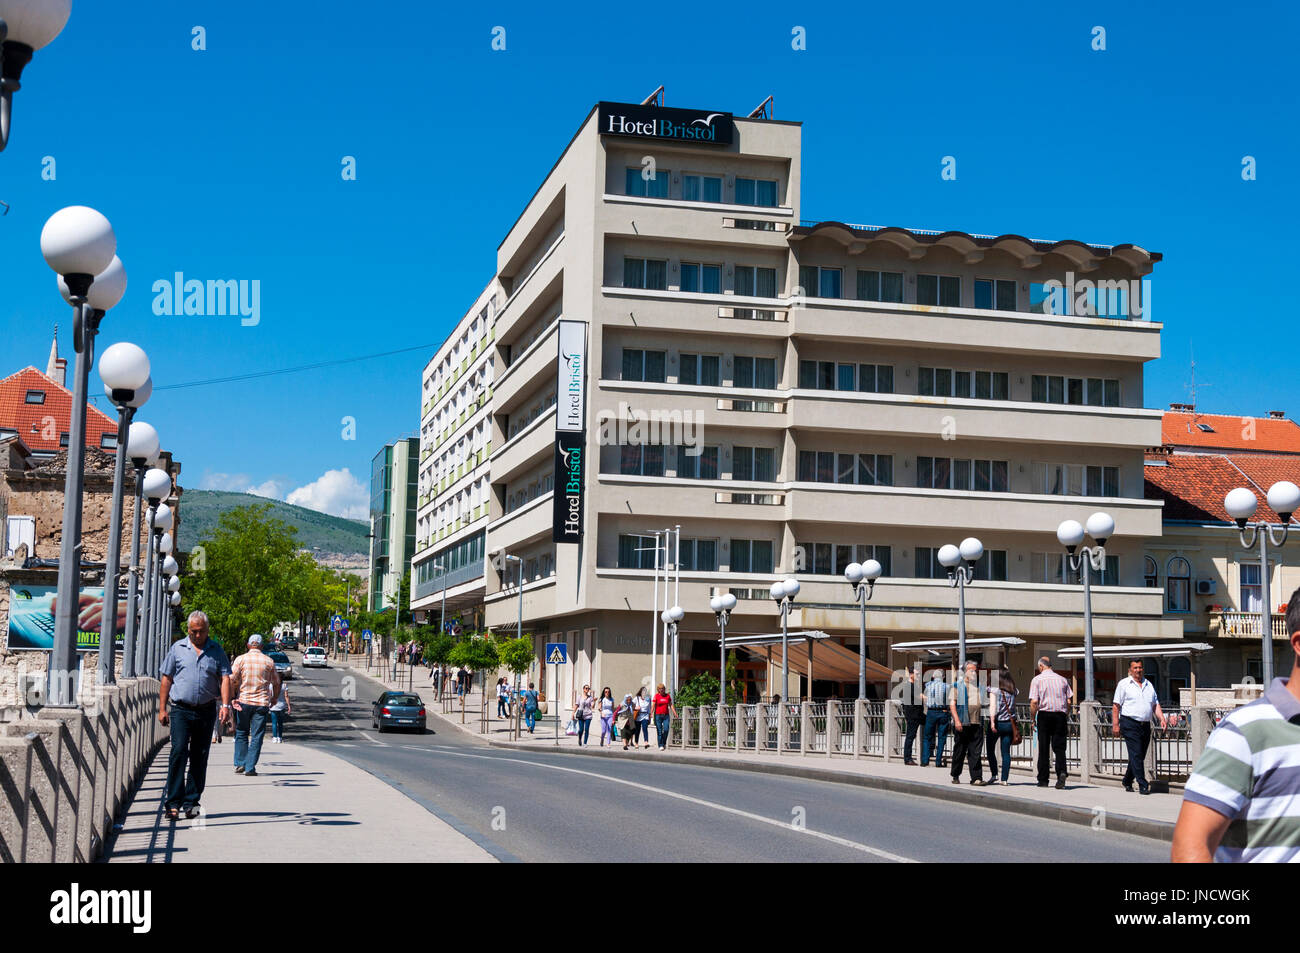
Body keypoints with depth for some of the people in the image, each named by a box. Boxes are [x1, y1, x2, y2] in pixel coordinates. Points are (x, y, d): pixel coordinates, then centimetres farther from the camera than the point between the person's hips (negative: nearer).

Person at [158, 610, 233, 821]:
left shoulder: (216, 651, 9)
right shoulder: (177, 648, 8)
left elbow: (224, 678, 4)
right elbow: (166, 679, 10)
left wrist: (225, 705, -10)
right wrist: (162, 708, 5)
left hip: (206, 711, 2)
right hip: (181, 710, -1)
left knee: (200, 757, 4)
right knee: (178, 752, -12)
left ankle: (191, 801, 11)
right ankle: (173, 802, -11)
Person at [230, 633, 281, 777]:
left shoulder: (241, 659, -1)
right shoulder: (268, 661, 3)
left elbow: (232, 680, -7)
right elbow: (276, 682, 11)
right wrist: (274, 698, 26)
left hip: (244, 701, 0)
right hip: (262, 703, 0)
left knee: (241, 733, 15)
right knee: (256, 736, 2)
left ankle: (240, 764, 12)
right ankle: (250, 768, -2)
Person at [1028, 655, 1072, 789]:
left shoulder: (1037, 679, -1)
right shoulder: (1062, 679, 10)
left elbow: (1034, 702, -9)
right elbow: (1069, 702, 7)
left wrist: (1033, 718, 1)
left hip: (1044, 714, -2)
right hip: (1060, 715, 2)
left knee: (1043, 748, 5)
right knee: (1059, 747, 4)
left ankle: (1043, 780, 9)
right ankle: (1061, 772, -20)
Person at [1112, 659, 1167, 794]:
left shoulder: (1149, 685, 18)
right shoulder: (1124, 684, 1)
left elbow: (1155, 705, 20)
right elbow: (1116, 706, -2)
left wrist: (1161, 719, 3)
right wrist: (1115, 725, -10)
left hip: (1145, 725, 6)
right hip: (1130, 724, -6)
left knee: (1140, 756, 10)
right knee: (1136, 755, -11)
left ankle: (1127, 782, 27)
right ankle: (1143, 786, -11)